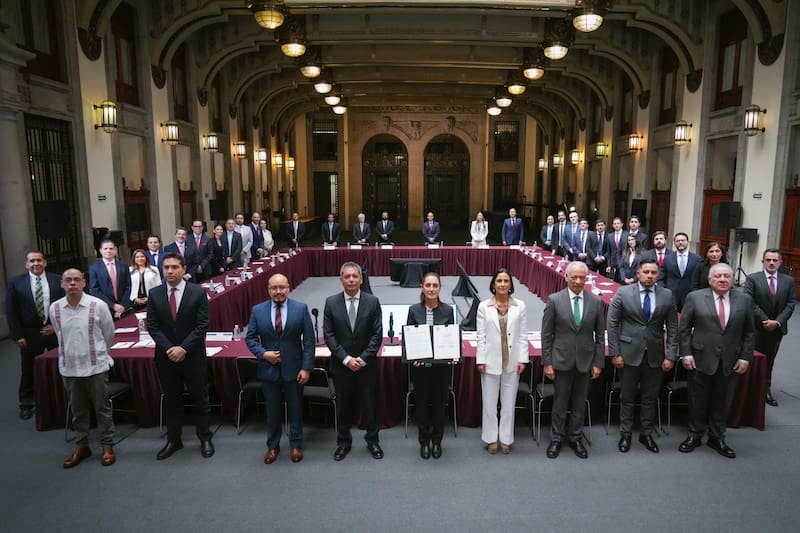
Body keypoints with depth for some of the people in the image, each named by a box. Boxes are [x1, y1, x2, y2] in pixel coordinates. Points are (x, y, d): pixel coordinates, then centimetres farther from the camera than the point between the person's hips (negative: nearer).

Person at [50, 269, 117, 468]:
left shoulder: (98, 305, -11)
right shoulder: (54, 308, -2)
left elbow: (109, 334, 3)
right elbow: (60, 335, 15)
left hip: (96, 366, -3)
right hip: (68, 367, 3)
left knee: (102, 408, 7)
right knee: (78, 410, 15)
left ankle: (107, 446, 19)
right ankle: (81, 446, 28)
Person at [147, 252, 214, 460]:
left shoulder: (198, 293, -7)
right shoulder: (154, 294, 1)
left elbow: (202, 326, -9)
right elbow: (152, 326, 0)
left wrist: (183, 348, -16)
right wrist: (169, 348, -11)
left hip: (193, 356, -2)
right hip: (166, 357, 2)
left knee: (200, 399, 9)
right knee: (171, 400, 14)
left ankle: (205, 439, 23)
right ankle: (173, 440, 28)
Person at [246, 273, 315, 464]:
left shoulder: (301, 308, -7)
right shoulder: (258, 310, -2)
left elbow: (309, 340, -6)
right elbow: (250, 338, 4)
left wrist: (306, 367, -10)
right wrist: (263, 353, -13)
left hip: (294, 369, -1)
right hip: (269, 369, 1)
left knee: (295, 408, 12)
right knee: (272, 410, 14)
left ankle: (296, 444, 31)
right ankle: (272, 446, 32)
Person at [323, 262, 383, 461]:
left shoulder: (372, 301, -5)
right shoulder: (331, 302, -4)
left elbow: (377, 334, -6)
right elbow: (328, 335, -5)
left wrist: (362, 359, -13)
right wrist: (346, 359, -12)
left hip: (367, 363, 0)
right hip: (341, 364, 1)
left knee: (370, 404, 10)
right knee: (343, 405, 13)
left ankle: (372, 440, 30)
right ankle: (343, 442, 31)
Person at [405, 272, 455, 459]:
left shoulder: (447, 310, -3)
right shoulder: (414, 310, -4)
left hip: (441, 365, 0)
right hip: (420, 365, 0)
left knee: (440, 404, 11)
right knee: (422, 404, 11)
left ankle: (437, 442, 30)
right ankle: (424, 442, 29)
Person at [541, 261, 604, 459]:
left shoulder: (596, 302, 0)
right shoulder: (554, 300, -6)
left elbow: (600, 335, 5)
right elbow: (546, 334, -4)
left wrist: (598, 363, 2)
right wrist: (547, 362, -6)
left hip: (585, 361, 2)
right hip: (561, 361, -2)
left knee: (580, 404, 14)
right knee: (559, 403, 8)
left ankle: (574, 438, 31)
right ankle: (556, 438, 26)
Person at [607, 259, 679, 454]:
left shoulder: (667, 295, 0)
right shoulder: (623, 293, -6)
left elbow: (672, 328, 3)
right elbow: (612, 324, -5)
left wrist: (671, 356, -2)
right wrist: (615, 353, -8)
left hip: (655, 355, 2)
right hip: (629, 353, -2)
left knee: (651, 398, 13)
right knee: (627, 397, 10)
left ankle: (646, 434, 30)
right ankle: (625, 434, 26)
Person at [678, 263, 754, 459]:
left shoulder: (744, 300, 2)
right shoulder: (695, 297, -4)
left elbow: (748, 332, 6)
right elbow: (684, 328, -2)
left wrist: (745, 357, 0)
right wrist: (686, 353, -7)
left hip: (730, 361, 2)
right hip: (701, 359, -2)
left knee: (721, 401, 13)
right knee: (697, 400, 9)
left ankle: (717, 438, 29)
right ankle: (695, 436, 25)